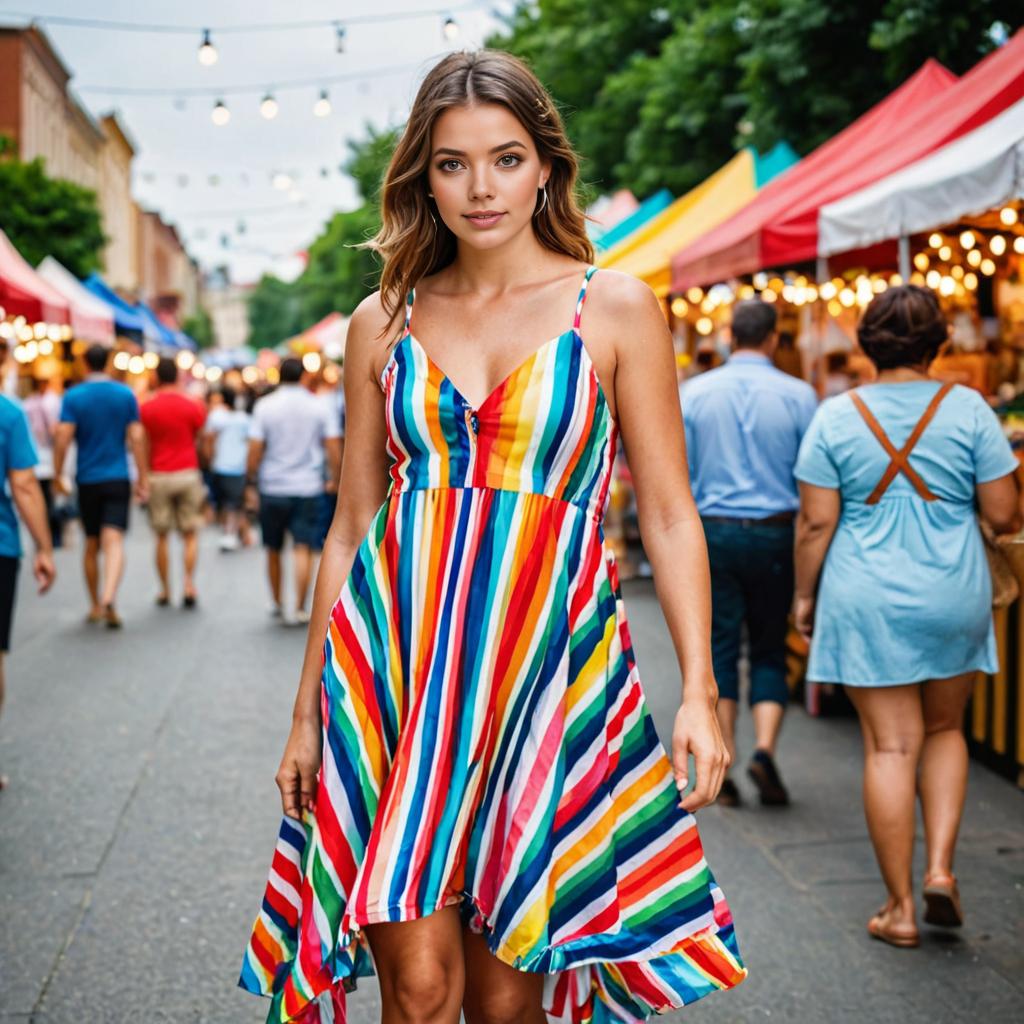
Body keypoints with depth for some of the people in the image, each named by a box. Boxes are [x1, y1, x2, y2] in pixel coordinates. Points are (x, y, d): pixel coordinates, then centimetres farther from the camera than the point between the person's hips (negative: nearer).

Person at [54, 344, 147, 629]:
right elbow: (136, 437, -2)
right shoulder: (126, 394, 0)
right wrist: (143, 477, 3)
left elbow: (63, 437, -11)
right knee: (114, 542, -9)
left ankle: (96, 606, 24)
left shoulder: (73, 397, -4)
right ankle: (109, 597, -31)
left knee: (92, 545, 14)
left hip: (87, 480, 1)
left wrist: (58, 474, -1)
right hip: (117, 478, -1)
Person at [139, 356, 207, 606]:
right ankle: (189, 584, -7)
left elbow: (144, 447, 3)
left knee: (162, 536, 9)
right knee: (190, 535, 7)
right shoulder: (193, 406, -1)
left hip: (158, 476, 0)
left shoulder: (146, 408, -1)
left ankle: (165, 591, 12)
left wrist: (143, 477, 14)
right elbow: (201, 442, 7)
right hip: (188, 473, 0)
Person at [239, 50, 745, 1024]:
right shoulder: (384, 321, 9)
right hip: (396, 657, 1)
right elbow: (350, 527, 11)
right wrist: (309, 708, 11)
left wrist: (699, 689, -9)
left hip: (549, 660, -1)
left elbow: (668, 513, 1)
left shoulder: (615, 308, 3)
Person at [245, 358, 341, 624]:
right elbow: (334, 451, -2)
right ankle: (300, 609, -8)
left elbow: (254, 452, -5)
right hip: (308, 488, 0)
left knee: (273, 550, 14)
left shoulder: (264, 406, -1)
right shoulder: (318, 407, 1)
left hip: (273, 488, 1)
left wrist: (251, 481, 7)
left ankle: (277, 604, 25)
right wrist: (336, 481, 9)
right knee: (303, 549, -2)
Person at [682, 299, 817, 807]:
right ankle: (764, 748, -6)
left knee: (719, 648, 7)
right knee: (770, 649, 12)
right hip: (775, 534, 0)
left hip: (713, 532, 0)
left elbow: (680, 475, 2)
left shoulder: (695, 393, 0)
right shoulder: (798, 395, -3)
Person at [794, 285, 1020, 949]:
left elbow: (816, 522, -5)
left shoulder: (837, 416, -3)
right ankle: (941, 867, 7)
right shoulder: (967, 408, -3)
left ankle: (901, 908, 9)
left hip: (867, 601, -1)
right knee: (944, 729, 20)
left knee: (890, 745, 3)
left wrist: (805, 594, 7)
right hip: (953, 597, 1)